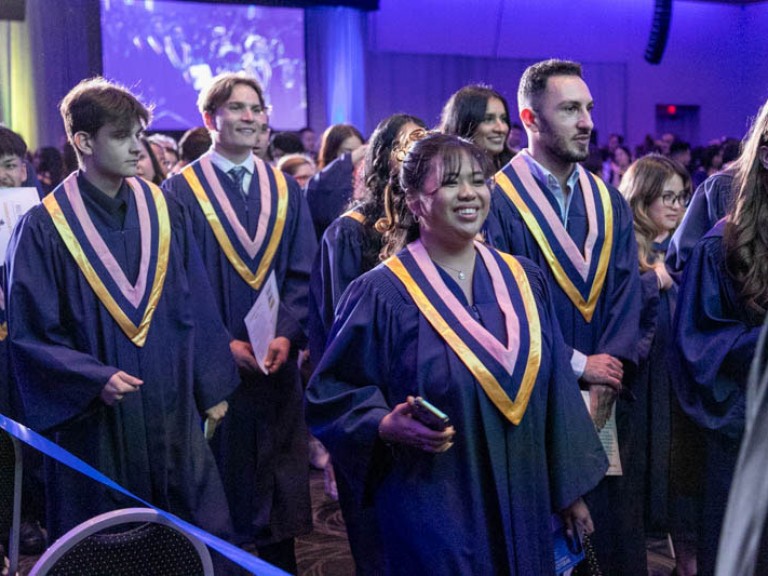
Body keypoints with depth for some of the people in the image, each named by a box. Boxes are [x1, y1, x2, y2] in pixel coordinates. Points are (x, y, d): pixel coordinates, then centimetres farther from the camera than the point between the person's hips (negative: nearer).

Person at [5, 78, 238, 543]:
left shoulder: (163, 211, 4)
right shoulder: (44, 228, -9)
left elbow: (197, 308, 9)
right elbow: (31, 334, -9)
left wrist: (211, 388, 8)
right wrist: (96, 379, -22)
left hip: (172, 413, 4)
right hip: (94, 424, -3)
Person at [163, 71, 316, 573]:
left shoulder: (285, 189, 9)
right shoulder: (182, 191, -2)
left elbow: (302, 273, 5)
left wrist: (287, 335, -10)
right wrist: (222, 344, -15)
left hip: (277, 364, 3)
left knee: (278, 483, 9)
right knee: (221, 486, 4)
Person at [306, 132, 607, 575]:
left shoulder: (524, 281, 4)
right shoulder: (382, 294, -11)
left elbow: (555, 389, 7)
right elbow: (331, 393, -7)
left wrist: (572, 489, 7)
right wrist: (388, 425, -26)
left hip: (522, 508, 5)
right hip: (431, 513, -5)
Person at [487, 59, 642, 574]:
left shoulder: (609, 203, 10)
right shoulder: (498, 200, -8)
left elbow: (627, 293, 2)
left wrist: (608, 378, -11)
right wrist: (576, 364, -14)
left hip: (606, 397, 5)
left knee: (612, 529, 9)